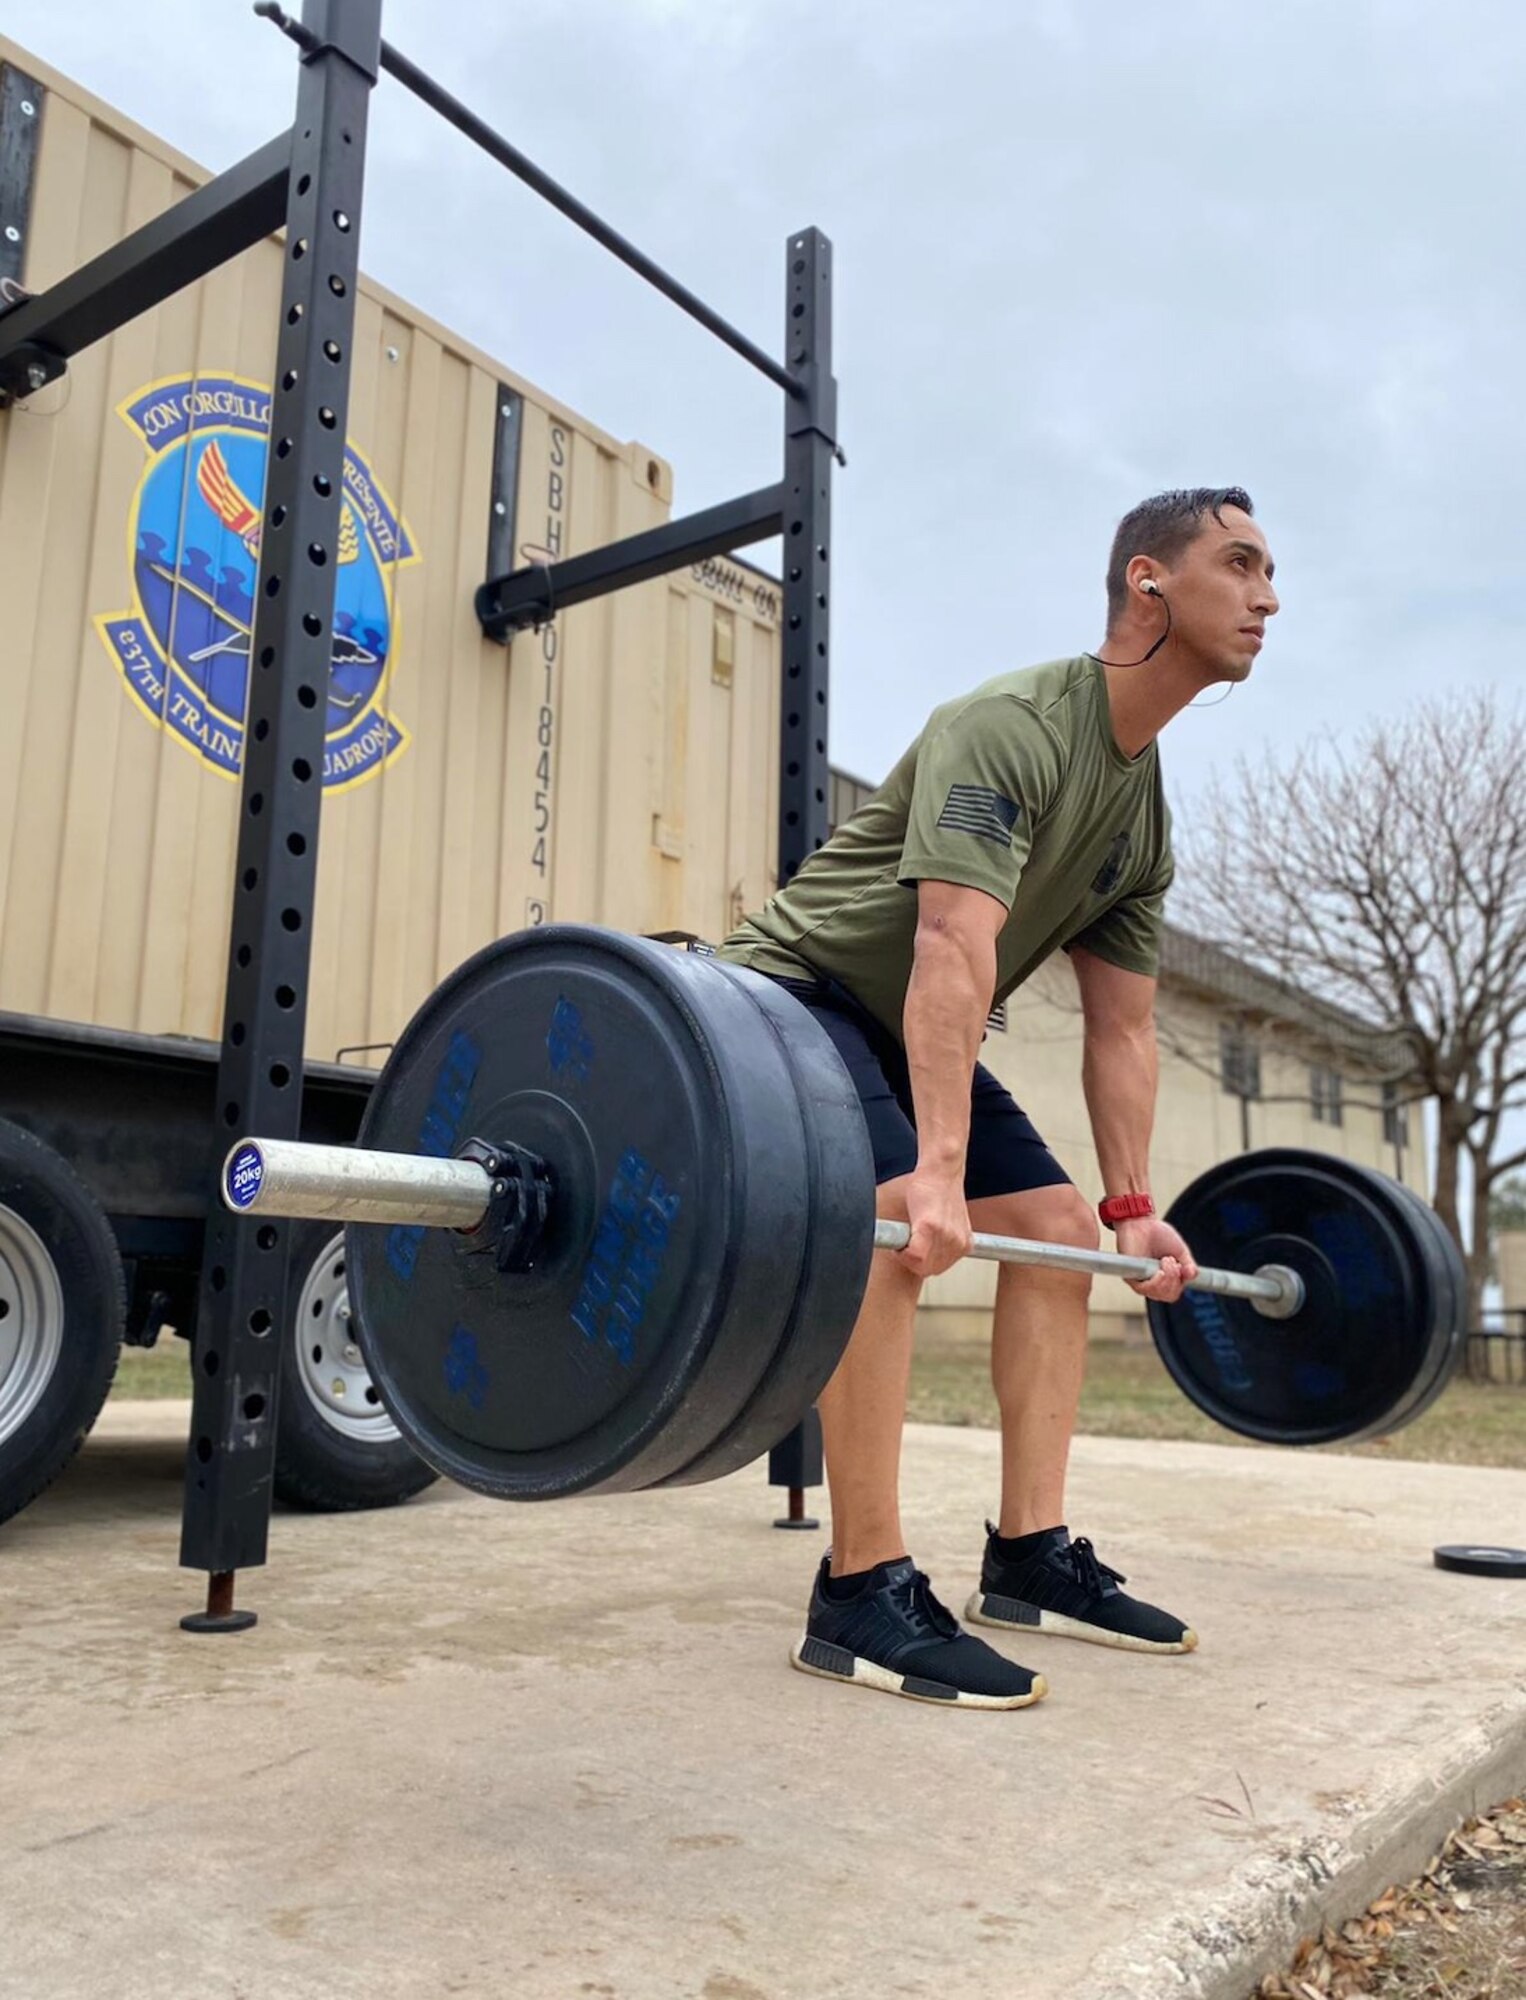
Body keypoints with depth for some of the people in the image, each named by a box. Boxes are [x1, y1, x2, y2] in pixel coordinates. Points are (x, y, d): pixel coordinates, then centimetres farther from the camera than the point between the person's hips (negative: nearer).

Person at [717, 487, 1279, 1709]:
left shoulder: (1149, 819, 6)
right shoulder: (1010, 728, -23)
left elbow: (1123, 1030, 8)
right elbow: (956, 952, -36)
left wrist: (1133, 1208, 4)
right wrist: (937, 1169, -44)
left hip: (906, 1029, 9)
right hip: (799, 994, -9)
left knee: (1060, 1229, 2)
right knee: (893, 1224, -31)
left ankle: (1031, 1555, 8)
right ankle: (864, 1591, -23)